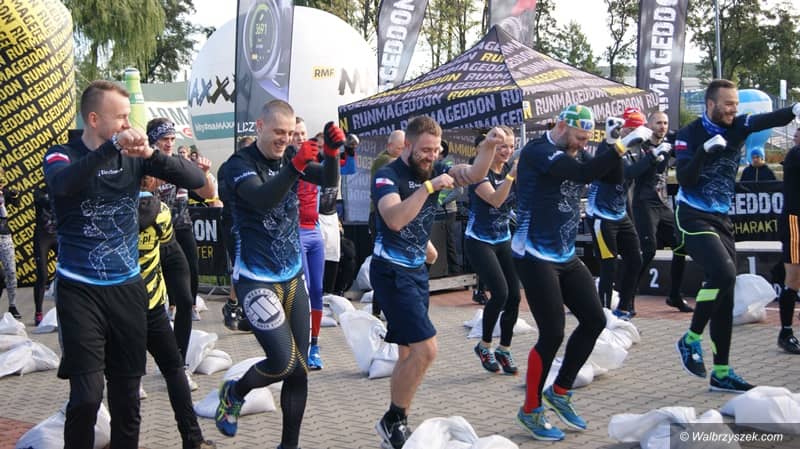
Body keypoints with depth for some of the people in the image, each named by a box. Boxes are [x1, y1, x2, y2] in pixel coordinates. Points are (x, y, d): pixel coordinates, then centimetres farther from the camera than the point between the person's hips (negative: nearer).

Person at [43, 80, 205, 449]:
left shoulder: (133, 156, 1)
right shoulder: (63, 155, -6)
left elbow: (196, 179, -6)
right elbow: (63, 184, -30)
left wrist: (151, 154, -22)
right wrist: (113, 146, -40)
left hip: (127, 288, 3)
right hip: (80, 290, -3)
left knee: (127, 393, 10)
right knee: (87, 395, -11)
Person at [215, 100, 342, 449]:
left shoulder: (291, 155, 4)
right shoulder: (240, 164, -12)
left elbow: (329, 180, -11)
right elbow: (262, 199, -31)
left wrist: (332, 152, -31)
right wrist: (295, 166, -45)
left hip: (293, 277, 6)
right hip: (256, 280, -6)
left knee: (300, 370, 6)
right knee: (285, 363, -12)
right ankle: (233, 393, 19)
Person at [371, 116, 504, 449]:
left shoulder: (432, 170, 5)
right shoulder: (387, 176, -15)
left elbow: (474, 175, -6)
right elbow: (394, 219, -31)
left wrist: (489, 146, -23)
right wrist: (429, 187, -33)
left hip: (418, 271, 8)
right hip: (392, 272, -8)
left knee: (410, 353, 13)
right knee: (425, 349, -17)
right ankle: (393, 422, -1)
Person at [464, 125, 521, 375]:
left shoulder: (511, 168, 4)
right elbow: (495, 200, -28)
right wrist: (511, 175, -38)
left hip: (504, 241, 6)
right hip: (479, 242, -6)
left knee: (514, 295, -2)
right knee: (500, 293, -17)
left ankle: (504, 350, 14)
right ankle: (484, 346, 4)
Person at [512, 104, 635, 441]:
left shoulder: (571, 155, 10)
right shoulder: (537, 151, -15)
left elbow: (614, 179, 7)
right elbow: (583, 174, -29)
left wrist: (617, 146, -8)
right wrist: (620, 147, -25)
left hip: (566, 256, 9)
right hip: (535, 258, -9)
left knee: (594, 320, 9)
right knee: (552, 335, -8)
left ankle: (559, 392, 25)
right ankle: (531, 411, 11)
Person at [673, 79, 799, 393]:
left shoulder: (737, 127, 2)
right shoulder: (689, 135, -9)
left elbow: (767, 120, -18)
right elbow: (684, 179, -18)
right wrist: (705, 149, -29)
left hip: (722, 219, 6)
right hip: (693, 217, -6)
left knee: (725, 295, 6)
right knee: (723, 273, -24)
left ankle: (721, 373, 13)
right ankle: (691, 340, -3)